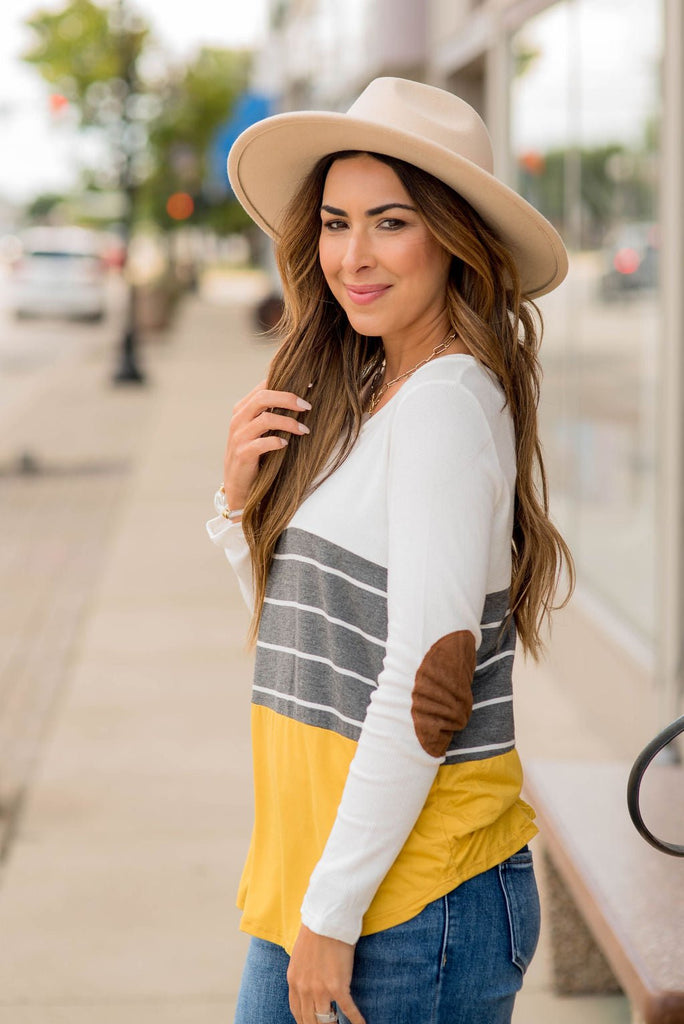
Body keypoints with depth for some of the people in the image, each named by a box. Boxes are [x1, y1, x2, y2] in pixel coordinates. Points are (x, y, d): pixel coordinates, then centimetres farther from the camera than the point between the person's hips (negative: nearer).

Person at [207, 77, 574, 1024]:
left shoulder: (447, 403, -15)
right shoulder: (361, 396, 11)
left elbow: (425, 686, -20)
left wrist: (332, 914, -17)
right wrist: (244, 499, 0)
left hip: (415, 892, -8)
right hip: (316, 870, 8)